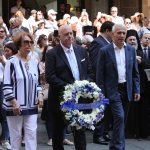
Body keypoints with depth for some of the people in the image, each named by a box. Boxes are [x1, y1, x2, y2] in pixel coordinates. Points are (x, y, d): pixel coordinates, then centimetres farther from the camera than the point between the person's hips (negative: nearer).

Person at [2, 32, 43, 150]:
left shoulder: (34, 62, 9)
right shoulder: (12, 62, -11)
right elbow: (6, 85, -13)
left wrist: (40, 94, 1)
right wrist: (14, 102, -17)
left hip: (32, 106, 5)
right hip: (15, 106, -5)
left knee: (32, 134, 1)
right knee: (16, 135, 4)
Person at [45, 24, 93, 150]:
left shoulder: (81, 50, 8)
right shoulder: (52, 54, -7)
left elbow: (89, 71, 12)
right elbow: (49, 77, -14)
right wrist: (66, 87, -20)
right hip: (60, 97, -3)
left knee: (80, 128, 3)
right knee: (58, 129, 9)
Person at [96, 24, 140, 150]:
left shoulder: (131, 50, 7)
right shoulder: (105, 51, -6)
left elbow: (135, 72, 10)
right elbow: (100, 74, -5)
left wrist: (137, 90, 4)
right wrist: (101, 93, -9)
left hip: (127, 89, 5)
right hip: (113, 90, -5)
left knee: (122, 119, 11)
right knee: (119, 117, -16)